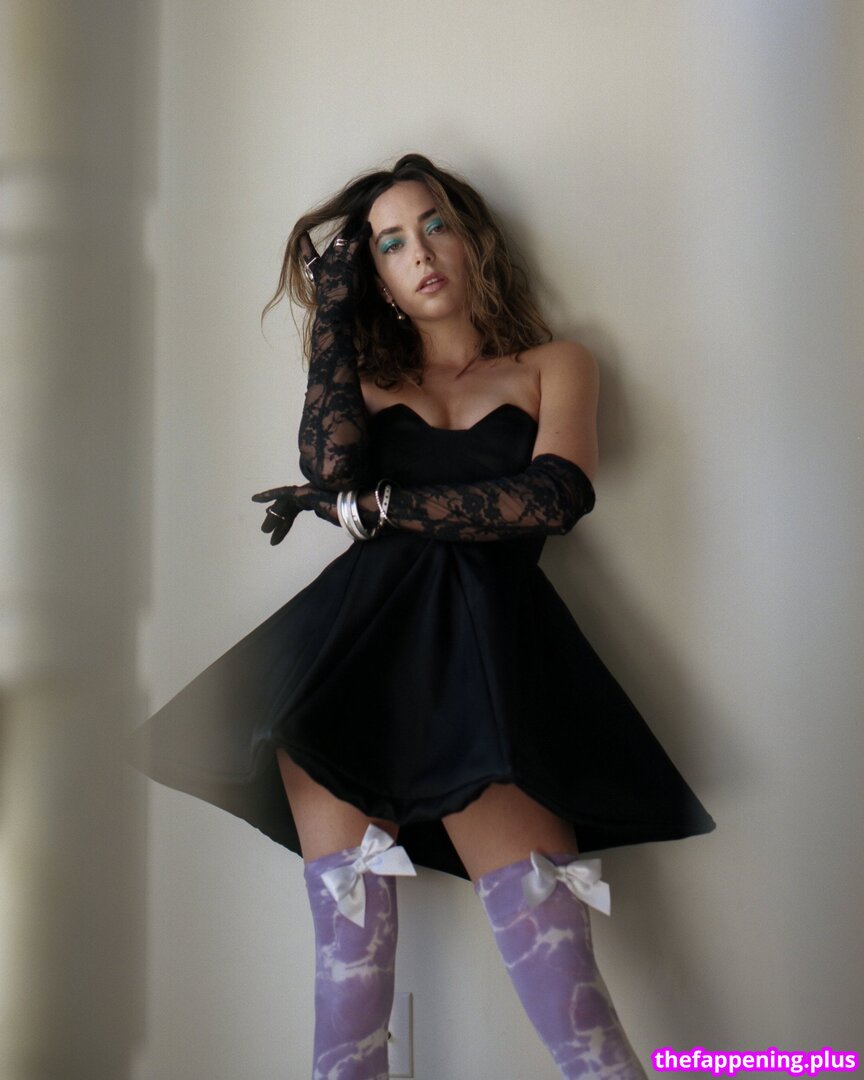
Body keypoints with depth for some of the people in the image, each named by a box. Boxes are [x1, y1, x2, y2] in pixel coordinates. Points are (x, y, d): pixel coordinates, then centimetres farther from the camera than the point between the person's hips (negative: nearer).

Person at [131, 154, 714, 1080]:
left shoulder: (553, 367, 21)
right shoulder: (369, 383, 26)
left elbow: (554, 495, 0)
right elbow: (330, 469, 3)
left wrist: (365, 507, 1)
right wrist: (329, 312, 11)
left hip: (486, 653, -2)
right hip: (354, 635, 2)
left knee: (557, 975, -16)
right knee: (349, 956, -11)